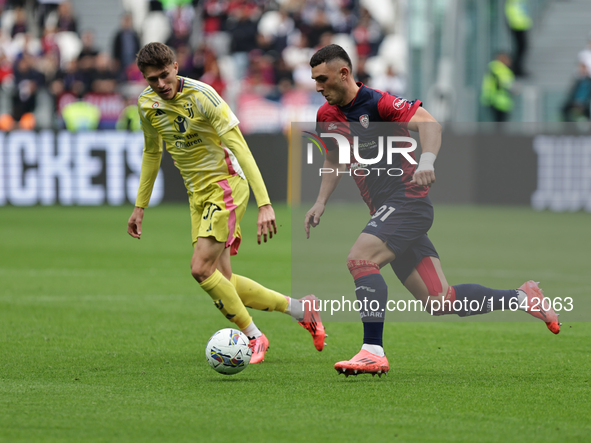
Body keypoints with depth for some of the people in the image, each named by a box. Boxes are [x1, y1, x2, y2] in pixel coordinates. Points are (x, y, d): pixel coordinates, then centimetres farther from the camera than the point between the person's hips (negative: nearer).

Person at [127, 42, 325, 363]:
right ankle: (300, 309, 20)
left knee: (201, 268, -19)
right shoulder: (147, 104, -1)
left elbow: (239, 147, -26)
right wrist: (140, 206, 19)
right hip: (197, 192, 7)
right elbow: (152, 152, 18)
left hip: (226, 183, -7)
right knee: (221, 282, 4)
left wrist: (264, 203, -33)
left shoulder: (201, 96, -22)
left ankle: (253, 337, -2)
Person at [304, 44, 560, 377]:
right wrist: (321, 202, 12)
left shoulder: (377, 102, -13)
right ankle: (521, 298, 16)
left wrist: (427, 160, -41)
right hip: (386, 209, 8)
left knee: (360, 259, -27)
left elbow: (429, 122, -24)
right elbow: (334, 161, 26)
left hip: (407, 198, -8)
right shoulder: (327, 116, 11)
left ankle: (373, 352, -26)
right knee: (439, 302, 1)